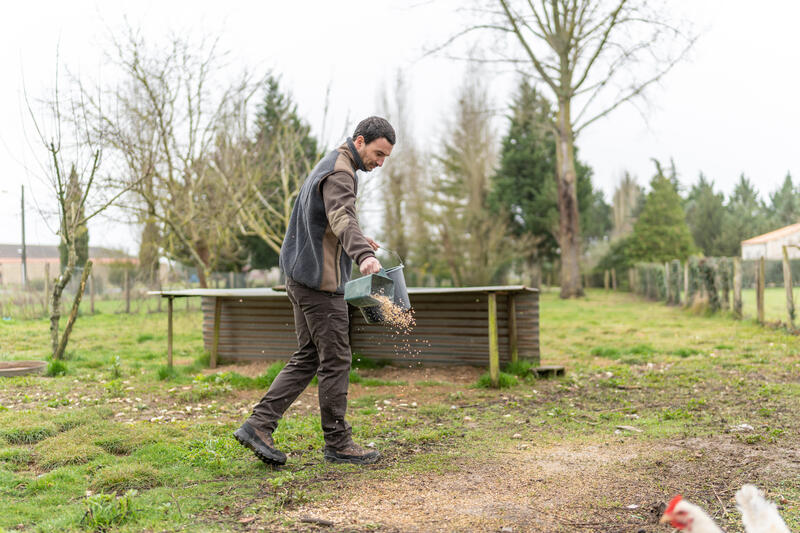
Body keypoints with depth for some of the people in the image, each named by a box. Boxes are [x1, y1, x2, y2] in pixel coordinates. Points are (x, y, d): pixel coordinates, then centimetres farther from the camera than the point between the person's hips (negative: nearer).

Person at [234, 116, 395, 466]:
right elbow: (342, 217, -34)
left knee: (307, 358, 12)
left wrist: (356, 241, 41)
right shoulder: (339, 172, -14)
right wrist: (362, 254, -51)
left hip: (302, 277, 10)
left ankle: (258, 425, 7)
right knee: (336, 361, -2)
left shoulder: (328, 166, 19)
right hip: (320, 280, -10)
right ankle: (338, 443, 8)